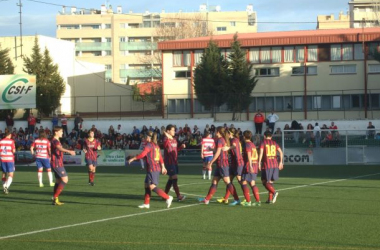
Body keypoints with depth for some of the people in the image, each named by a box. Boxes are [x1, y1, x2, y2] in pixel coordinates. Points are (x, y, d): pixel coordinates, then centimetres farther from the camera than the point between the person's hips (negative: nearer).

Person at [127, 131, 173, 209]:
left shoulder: (149, 145, -10)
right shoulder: (156, 146, 16)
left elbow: (142, 154, -21)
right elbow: (160, 157, 20)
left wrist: (132, 159, -14)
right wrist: (163, 167, 25)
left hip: (152, 169, -9)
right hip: (157, 168, 9)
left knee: (152, 187, -11)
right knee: (147, 185, 14)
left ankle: (167, 197, -14)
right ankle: (146, 203, 17)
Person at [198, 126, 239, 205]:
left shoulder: (220, 140, -12)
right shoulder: (224, 140, 14)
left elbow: (218, 153, -17)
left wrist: (210, 163, -14)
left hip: (222, 163, -10)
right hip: (219, 164, 10)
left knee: (228, 182, -8)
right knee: (214, 182, 10)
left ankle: (237, 200, -7)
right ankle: (207, 199, 12)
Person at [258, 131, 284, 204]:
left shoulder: (263, 143, 0)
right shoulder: (274, 143, 13)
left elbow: (261, 153, -12)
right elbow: (281, 152, 4)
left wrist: (259, 163, -11)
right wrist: (281, 162, 8)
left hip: (266, 165, -5)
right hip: (275, 165, 5)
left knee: (265, 182, 1)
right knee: (270, 182, 14)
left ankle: (274, 192, -23)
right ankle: (270, 199, 8)